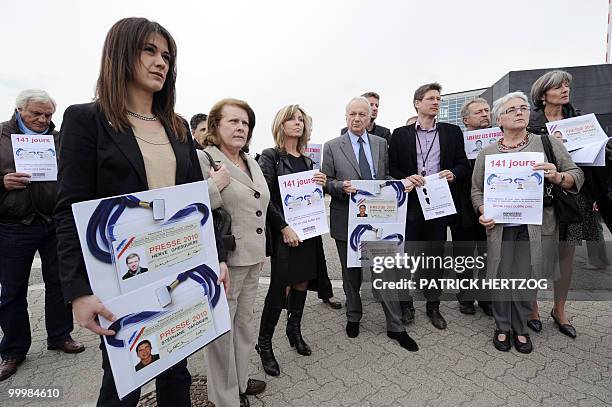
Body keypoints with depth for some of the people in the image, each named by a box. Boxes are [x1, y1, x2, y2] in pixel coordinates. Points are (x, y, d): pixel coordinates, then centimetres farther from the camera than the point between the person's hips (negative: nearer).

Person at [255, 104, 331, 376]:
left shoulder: (307, 160, 13)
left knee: (302, 281, 13)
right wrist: (284, 227, -18)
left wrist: (321, 185, -2)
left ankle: (294, 329, 34)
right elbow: (265, 197, -12)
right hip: (284, 231, -6)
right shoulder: (270, 157, -5)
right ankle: (264, 343, 15)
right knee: (281, 287, -3)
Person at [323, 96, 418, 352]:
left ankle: (395, 327, 24)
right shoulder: (332, 147, -1)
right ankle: (353, 317, 38)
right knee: (351, 273, 15)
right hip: (347, 219, -1)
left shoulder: (381, 143, 8)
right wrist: (341, 186, -22)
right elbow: (326, 182, -2)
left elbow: (387, 176, 12)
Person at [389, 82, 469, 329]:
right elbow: (391, 168, 3)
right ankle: (406, 304, 23)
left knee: (436, 256, 11)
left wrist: (453, 174, -11)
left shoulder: (452, 132, 10)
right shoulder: (400, 134, 5)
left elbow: (463, 164, 10)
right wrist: (406, 178, -14)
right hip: (410, 202, -1)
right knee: (407, 255, 5)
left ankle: (433, 305, 27)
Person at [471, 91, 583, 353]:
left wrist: (558, 177, -17)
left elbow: (577, 175, 5)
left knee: (526, 280, 6)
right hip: (499, 226, 1)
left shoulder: (548, 143, 4)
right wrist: (483, 212, -7)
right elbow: (477, 190, 10)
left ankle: (520, 328, 29)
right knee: (501, 278, 7)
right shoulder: (487, 153, 7)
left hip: (535, 227, 0)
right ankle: (502, 327, 27)